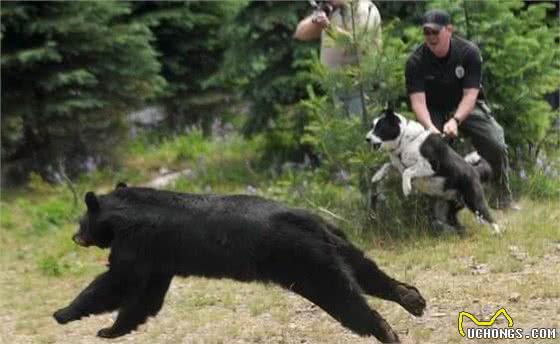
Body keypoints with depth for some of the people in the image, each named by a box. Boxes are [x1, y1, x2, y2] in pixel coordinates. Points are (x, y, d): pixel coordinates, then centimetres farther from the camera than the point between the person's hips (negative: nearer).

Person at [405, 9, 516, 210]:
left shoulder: (469, 52, -19)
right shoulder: (416, 61, -18)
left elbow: (470, 94, -23)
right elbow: (417, 100, -25)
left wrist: (455, 121, -40)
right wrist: (430, 127, -44)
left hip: (466, 107, 0)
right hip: (434, 111, 0)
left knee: (497, 145, -18)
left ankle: (503, 199, 1)